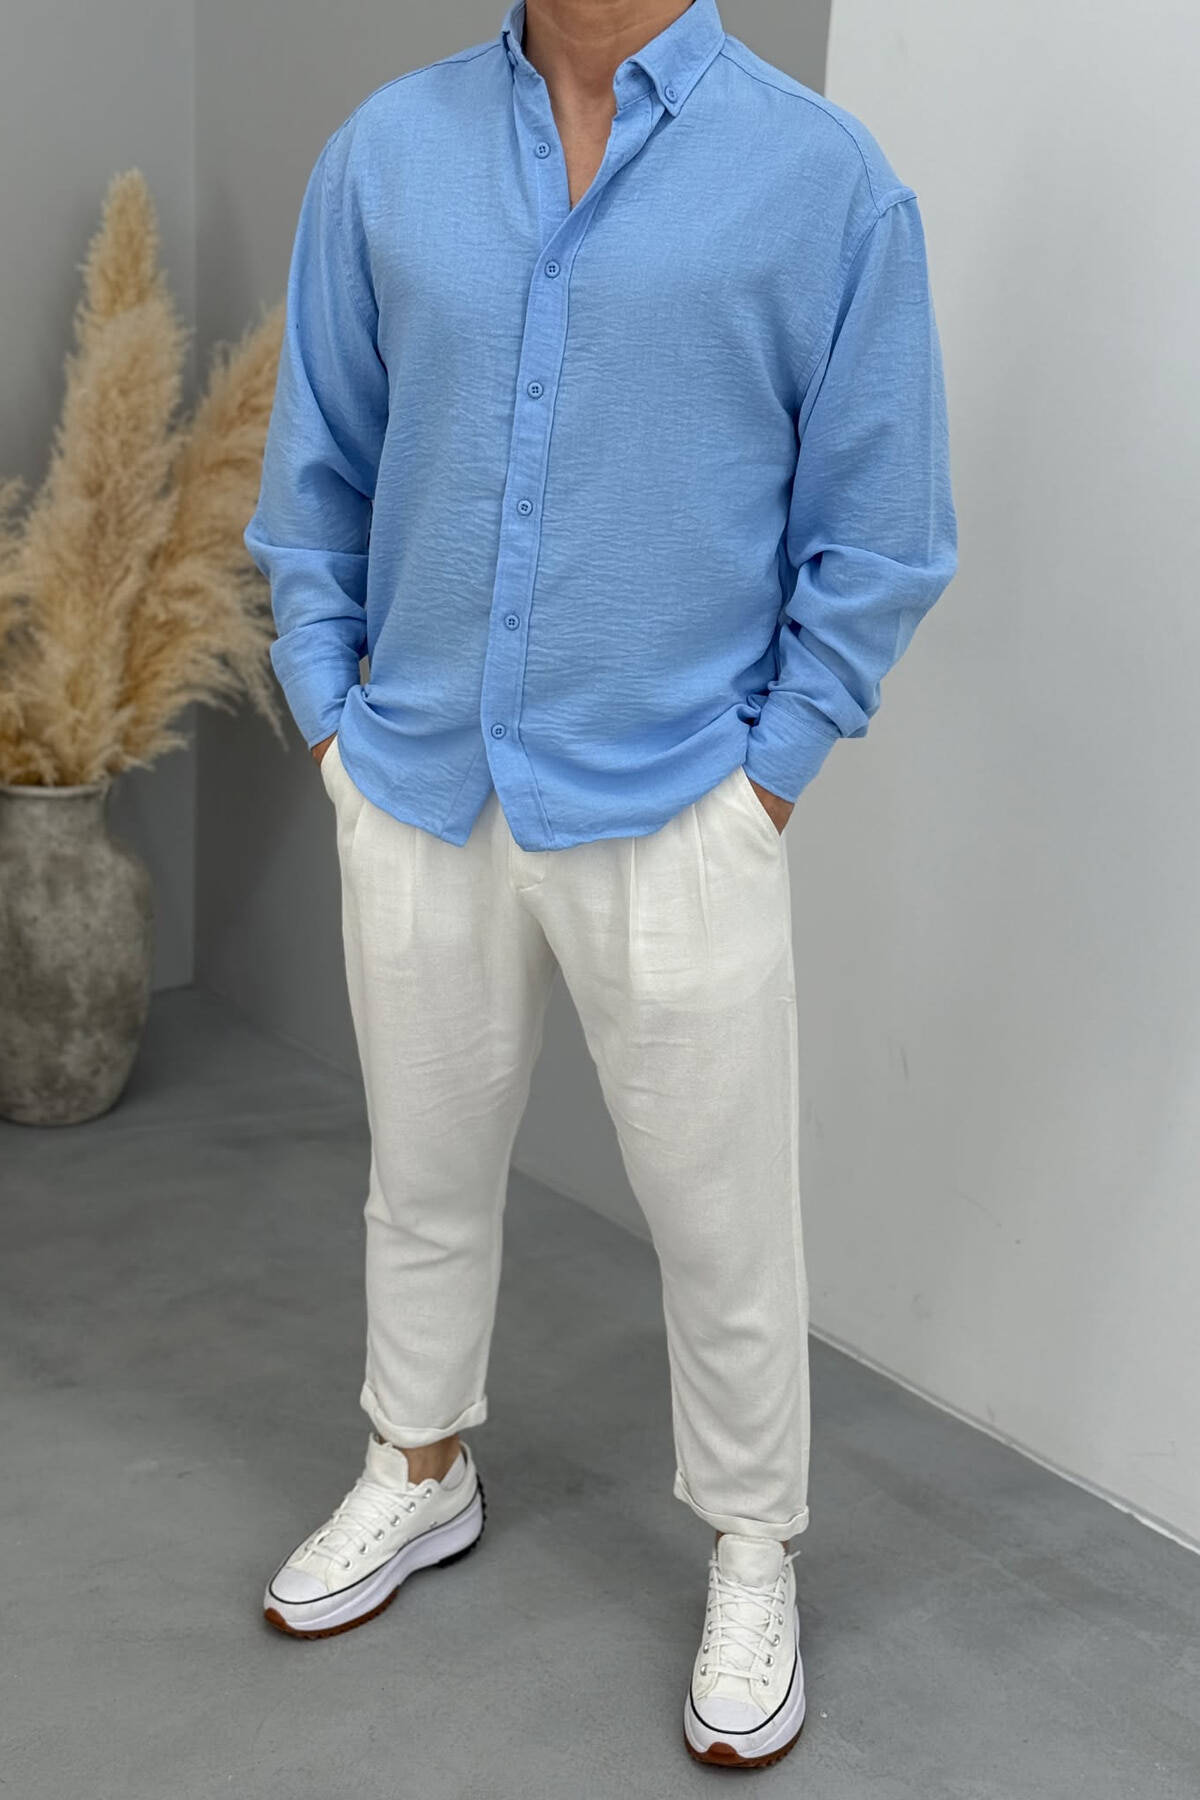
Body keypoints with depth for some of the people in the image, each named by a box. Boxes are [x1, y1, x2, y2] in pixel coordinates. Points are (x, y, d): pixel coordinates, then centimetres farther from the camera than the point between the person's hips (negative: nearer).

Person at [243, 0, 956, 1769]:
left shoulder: (826, 178, -7)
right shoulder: (385, 151, 3)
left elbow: (878, 538, -4)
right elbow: (315, 472, 10)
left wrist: (763, 777, -6)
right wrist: (330, 717, 6)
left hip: (669, 817, -3)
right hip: (416, 801, 4)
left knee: (725, 1227, 9)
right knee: (425, 1178, 20)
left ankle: (753, 1559, 33)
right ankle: (421, 1477, 44)